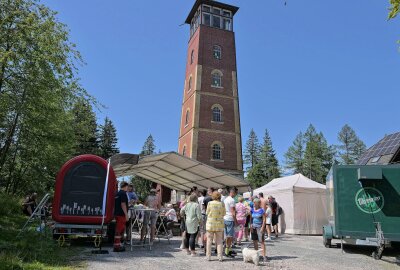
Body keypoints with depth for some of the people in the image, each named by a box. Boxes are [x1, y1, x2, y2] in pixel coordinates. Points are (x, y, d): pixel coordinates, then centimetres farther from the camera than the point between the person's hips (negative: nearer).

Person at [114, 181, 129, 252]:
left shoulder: (117, 193, 15)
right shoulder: (123, 193, -14)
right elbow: (123, 204, -20)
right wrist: (126, 215, -19)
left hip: (117, 214, 10)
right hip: (121, 214, -10)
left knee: (119, 230, 17)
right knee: (119, 230, -5)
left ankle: (119, 244, 24)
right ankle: (117, 246, -1)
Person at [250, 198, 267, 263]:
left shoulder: (262, 210, -6)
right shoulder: (252, 210, 9)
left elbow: (264, 219, -7)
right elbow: (251, 219, 12)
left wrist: (262, 227, -13)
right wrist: (251, 226, 3)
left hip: (259, 227, -5)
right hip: (253, 227, 5)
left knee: (261, 241, -7)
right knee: (255, 241, 8)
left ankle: (263, 256, -4)